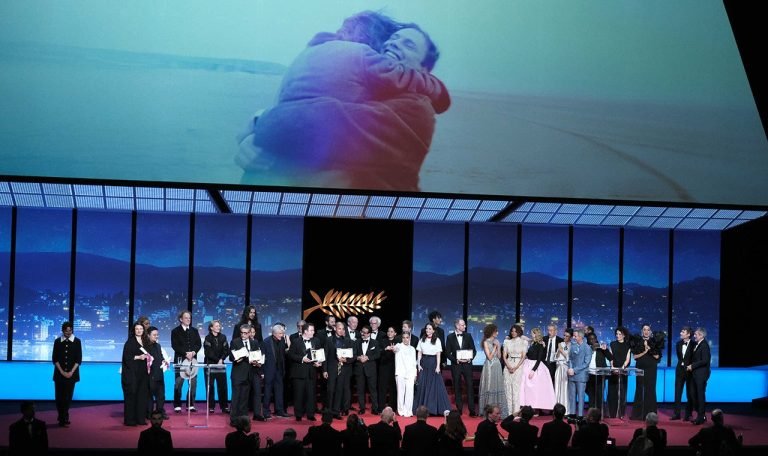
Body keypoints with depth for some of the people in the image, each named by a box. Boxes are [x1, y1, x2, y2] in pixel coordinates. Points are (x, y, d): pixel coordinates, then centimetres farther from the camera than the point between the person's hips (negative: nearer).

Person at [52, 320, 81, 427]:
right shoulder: (57, 341, 4)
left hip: (71, 374, -1)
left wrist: (71, 372, -9)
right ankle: (63, 418, 14)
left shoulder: (77, 341, 2)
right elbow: (54, 358, 3)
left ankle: (63, 418, 9)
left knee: (68, 397, -2)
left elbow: (79, 359, 0)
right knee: (59, 396, -1)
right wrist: (62, 371, -7)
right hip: (59, 373, 1)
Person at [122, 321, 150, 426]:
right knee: (131, 395, -5)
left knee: (142, 395, 4)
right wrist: (138, 357, -19)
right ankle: (130, 419, -1)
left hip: (143, 372, 6)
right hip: (132, 373, -6)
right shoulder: (130, 342, -3)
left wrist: (148, 357, 3)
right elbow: (126, 356, -11)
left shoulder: (145, 342, 14)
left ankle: (140, 418, 9)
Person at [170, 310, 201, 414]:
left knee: (193, 383, 0)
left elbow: (199, 344, 8)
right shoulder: (175, 331, 3)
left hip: (193, 359, 4)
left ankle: (190, 405, 7)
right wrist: (186, 353, -18)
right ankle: (177, 406, 2)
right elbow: (175, 346, -7)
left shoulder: (194, 331, 15)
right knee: (178, 384, -2)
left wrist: (193, 352, -11)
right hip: (180, 359, -4)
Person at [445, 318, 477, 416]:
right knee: (457, 388, 3)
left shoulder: (468, 336, 8)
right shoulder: (450, 337, 2)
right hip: (455, 365, -1)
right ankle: (459, 410, 9)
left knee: (470, 387, -6)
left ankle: (472, 410, -5)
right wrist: (456, 360, -13)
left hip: (467, 364, 1)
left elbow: (474, 350, 9)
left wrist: (470, 358, -9)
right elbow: (447, 353, 0)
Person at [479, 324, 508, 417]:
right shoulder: (486, 342, -6)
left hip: (497, 366, 6)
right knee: (490, 387, -5)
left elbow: (499, 356, 9)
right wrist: (494, 347, -12)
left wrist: (498, 347, -4)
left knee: (498, 387, 4)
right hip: (489, 366, -6)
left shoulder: (496, 341, 11)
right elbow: (489, 357, -12)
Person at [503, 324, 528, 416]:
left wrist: (515, 368, -11)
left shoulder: (523, 342, 3)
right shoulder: (507, 341, 11)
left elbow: (523, 357, -2)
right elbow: (504, 356, 7)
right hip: (508, 365, 3)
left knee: (516, 388, -10)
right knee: (507, 387, -1)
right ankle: (509, 412, 1)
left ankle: (516, 411, -10)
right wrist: (509, 367, -7)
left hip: (518, 366, -3)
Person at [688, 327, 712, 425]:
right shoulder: (697, 345, 14)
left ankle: (701, 417, 3)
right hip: (695, 374, 9)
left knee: (700, 395, -3)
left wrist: (692, 366, -14)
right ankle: (701, 415, 20)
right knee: (693, 394, 10)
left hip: (701, 374, -9)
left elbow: (704, 360, -21)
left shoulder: (704, 345, -14)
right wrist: (690, 366, 4)